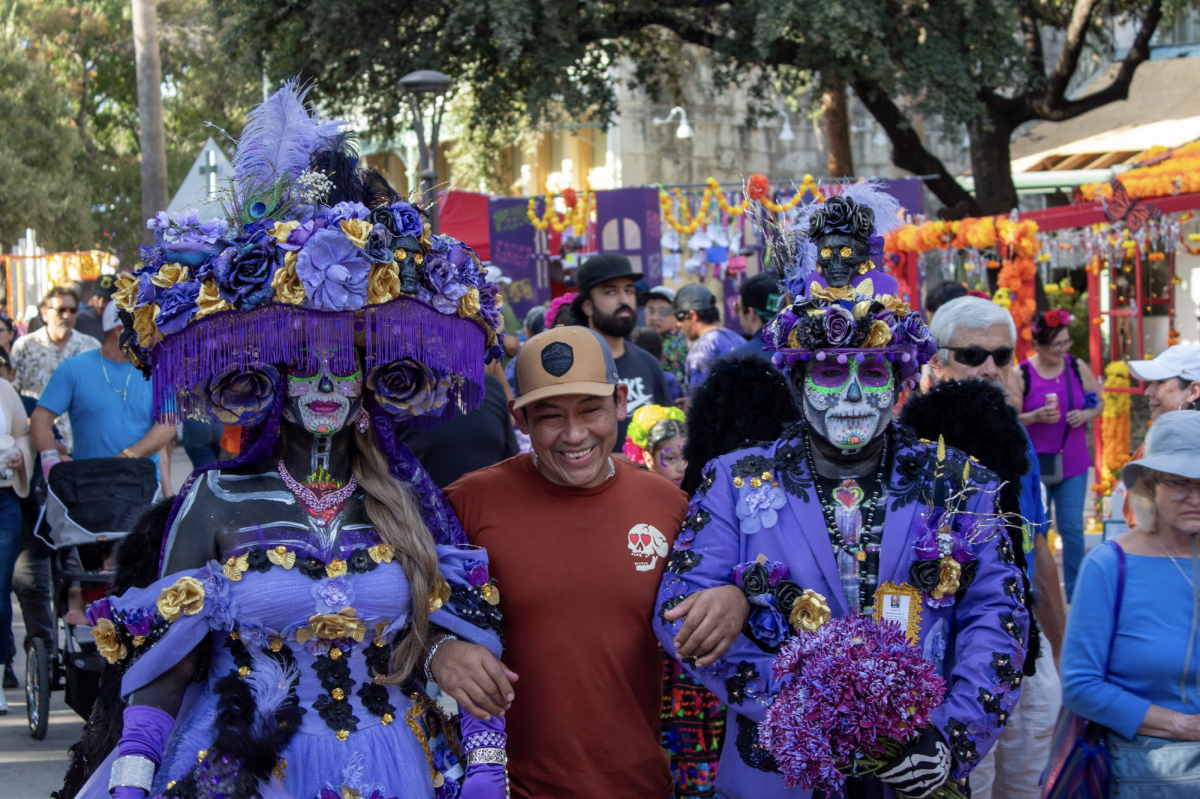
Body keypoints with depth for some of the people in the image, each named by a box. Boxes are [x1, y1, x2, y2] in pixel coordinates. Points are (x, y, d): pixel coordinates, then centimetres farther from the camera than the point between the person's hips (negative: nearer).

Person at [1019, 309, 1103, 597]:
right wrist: (1036, 417, -20)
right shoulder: (1022, 374, -7)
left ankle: (1076, 590, 12)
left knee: (1072, 527, 2)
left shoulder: (1078, 368, 2)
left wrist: (1087, 414, -8)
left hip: (1072, 463, 2)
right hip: (1035, 464, -2)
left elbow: (1099, 402, 13)